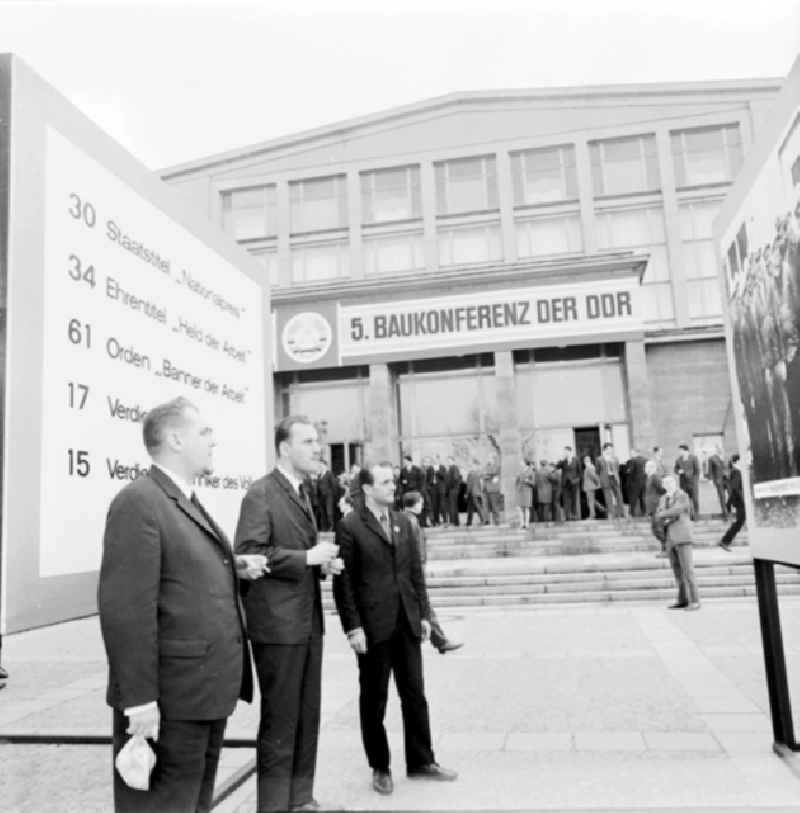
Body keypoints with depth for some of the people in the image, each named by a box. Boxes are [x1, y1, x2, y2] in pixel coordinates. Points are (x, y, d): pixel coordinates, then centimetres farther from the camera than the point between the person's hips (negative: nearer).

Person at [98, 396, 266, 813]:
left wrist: (234, 567, 8)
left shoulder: (188, 502, 14)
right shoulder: (138, 502, -18)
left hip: (209, 688, 10)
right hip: (171, 697, -9)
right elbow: (125, 607, -23)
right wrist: (138, 698, -23)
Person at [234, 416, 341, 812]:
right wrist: (307, 557, -19)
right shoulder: (261, 492, -12)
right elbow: (248, 554, -21)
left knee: (307, 716, 15)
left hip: (309, 621, 8)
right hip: (278, 624, -8)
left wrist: (323, 561, 4)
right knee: (280, 720, 3)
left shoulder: (302, 492, 15)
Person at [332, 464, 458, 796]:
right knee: (374, 699, 9)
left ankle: (421, 761, 26)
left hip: (407, 622, 5)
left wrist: (424, 613, 8)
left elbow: (416, 571, 12)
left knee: (415, 694, 12)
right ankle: (380, 767, 25)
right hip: (373, 626, -5)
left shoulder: (403, 522, 9)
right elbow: (343, 581, -10)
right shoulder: (350, 526, -9)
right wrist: (353, 627, -13)